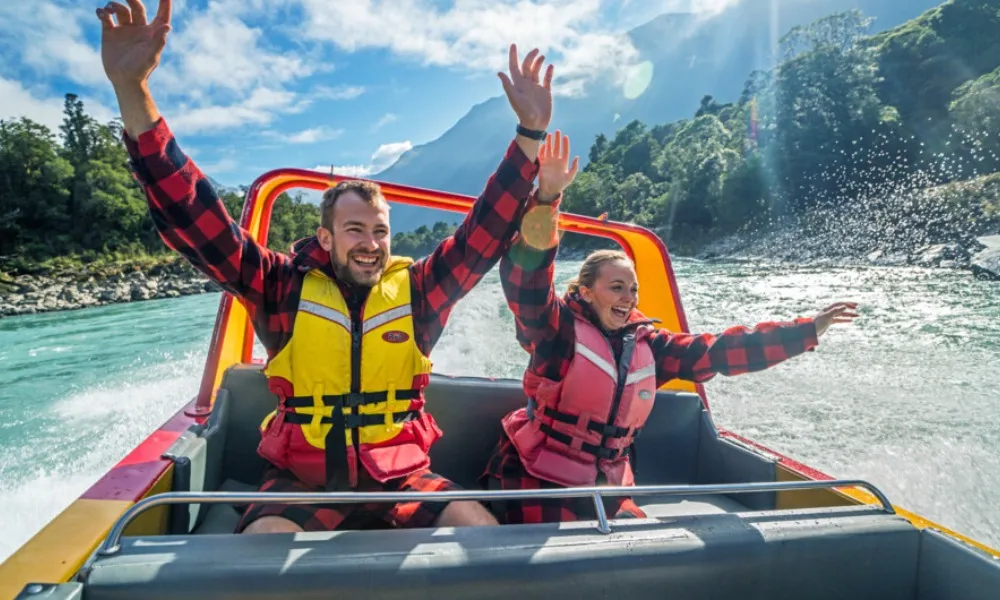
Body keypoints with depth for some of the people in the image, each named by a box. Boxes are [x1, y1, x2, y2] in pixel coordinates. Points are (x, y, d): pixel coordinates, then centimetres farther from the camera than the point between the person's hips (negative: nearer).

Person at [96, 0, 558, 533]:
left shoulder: (417, 289, 0)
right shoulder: (286, 287, -3)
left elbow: (486, 230, -1)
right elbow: (194, 219, -8)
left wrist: (530, 134, -6)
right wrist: (132, 90, -15)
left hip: (401, 478, 1)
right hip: (302, 481, 0)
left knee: (483, 530, -20)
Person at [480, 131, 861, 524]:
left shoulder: (647, 345, 3)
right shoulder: (558, 328, -13)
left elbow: (719, 352, 4)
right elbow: (526, 275, -29)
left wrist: (809, 330, 3)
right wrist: (547, 197, -42)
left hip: (606, 489, 6)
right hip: (536, 483, -5)